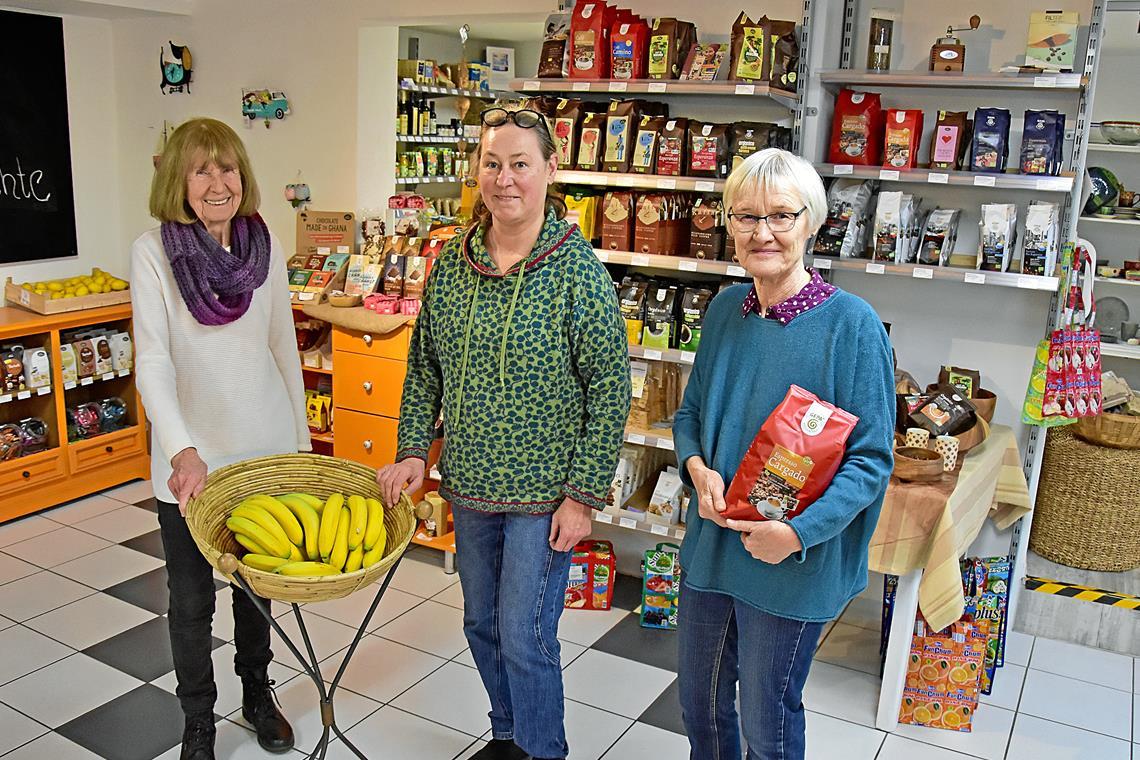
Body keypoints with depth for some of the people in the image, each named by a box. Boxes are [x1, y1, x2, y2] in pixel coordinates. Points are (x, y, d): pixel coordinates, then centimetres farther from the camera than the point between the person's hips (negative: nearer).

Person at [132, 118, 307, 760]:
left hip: (265, 446, 3)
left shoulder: (266, 246, -2)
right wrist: (184, 452, -32)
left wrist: (300, 431, 10)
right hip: (190, 457, -3)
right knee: (192, 601, 10)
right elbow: (153, 359, -19)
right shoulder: (154, 251, -12)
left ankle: (257, 692, 43)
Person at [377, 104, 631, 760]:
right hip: (469, 485, 6)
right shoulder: (452, 263, 2)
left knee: (525, 635, 2)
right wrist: (414, 450, 1)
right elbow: (424, 366, 11)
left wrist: (584, 495, -15)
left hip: (544, 494, -6)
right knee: (483, 624, 19)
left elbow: (610, 388, -13)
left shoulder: (578, 270, -13)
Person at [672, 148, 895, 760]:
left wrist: (798, 532, -25)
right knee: (699, 702, 22)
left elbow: (871, 458, -15)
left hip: (794, 565, -5)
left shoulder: (851, 324, -17)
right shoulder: (725, 309, 1)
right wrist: (697, 468, -10)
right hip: (710, 542, 5)